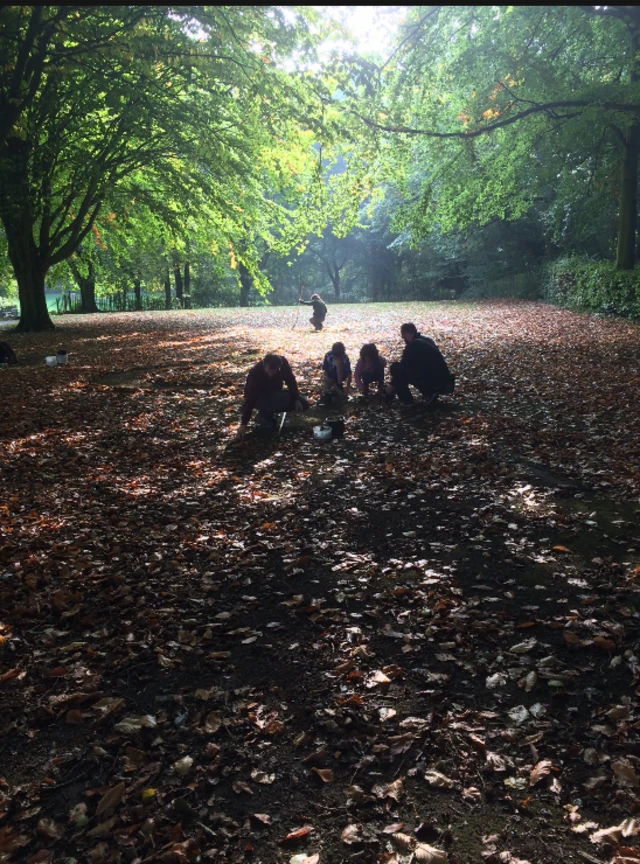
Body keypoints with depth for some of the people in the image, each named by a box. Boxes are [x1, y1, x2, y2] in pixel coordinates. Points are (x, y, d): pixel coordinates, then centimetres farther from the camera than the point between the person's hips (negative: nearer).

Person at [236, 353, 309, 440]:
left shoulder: (283, 362, -23)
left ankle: (270, 410, 6)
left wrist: (296, 399, -15)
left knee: (304, 404, -7)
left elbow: (291, 380, -6)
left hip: (275, 394, 6)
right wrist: (243, 424, -35)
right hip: (259, 397, -6)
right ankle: (264, 414, -8)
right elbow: (250, 399, -33)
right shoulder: (255, 373, -34)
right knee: (283, 398, -35)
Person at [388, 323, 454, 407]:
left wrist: (393, 387, 11)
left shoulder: (412, 346, -8)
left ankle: (407, 400, 2)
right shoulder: (427, 340, 18)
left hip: (432, 381, -8)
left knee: (395, 368, -1)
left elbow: (402, 368, -3)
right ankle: (431, 394, 14)